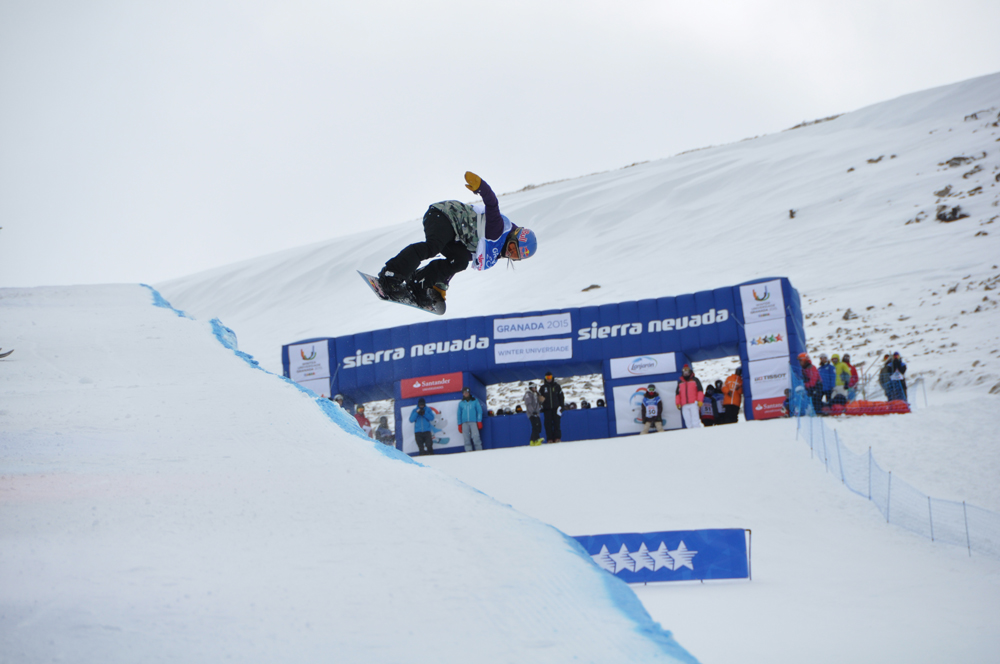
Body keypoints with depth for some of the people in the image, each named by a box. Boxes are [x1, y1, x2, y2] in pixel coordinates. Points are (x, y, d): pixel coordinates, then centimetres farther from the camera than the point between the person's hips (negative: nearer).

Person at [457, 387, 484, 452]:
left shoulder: (475, 401, 7)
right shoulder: (461, 403, 13)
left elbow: (479, 411, 6)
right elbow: (459, 414, 15)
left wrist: (479, 421, -2)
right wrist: (459, 424, 9)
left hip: (473, 422, -2)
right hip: (464, 423, 2)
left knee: (476, 437, -14)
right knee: (467, 439, -2)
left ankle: (479, 451, -12)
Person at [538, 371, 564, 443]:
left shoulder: (556, 386, 8)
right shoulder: (543, 387, 10)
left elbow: (561, 396, 8)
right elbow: (539, 396, 15)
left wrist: (560, 406, 0)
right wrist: (541, 398, -9)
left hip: (555, 408, -1)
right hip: (547, 409, 1)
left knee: (556, 423, -4)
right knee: (548, 424, -2)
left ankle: (557, 438, -3)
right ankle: (549, 439, -2)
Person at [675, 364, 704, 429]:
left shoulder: (695, 380, 9)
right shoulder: (680, 382, 19)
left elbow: (700, 390, 3)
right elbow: (677, 393, 20)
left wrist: (700, 400, -6)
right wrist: (678, 403, 12)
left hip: (694, 403, -3)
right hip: (684, 405, 4)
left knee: (695, 421, -12)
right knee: (688, 422, -3)